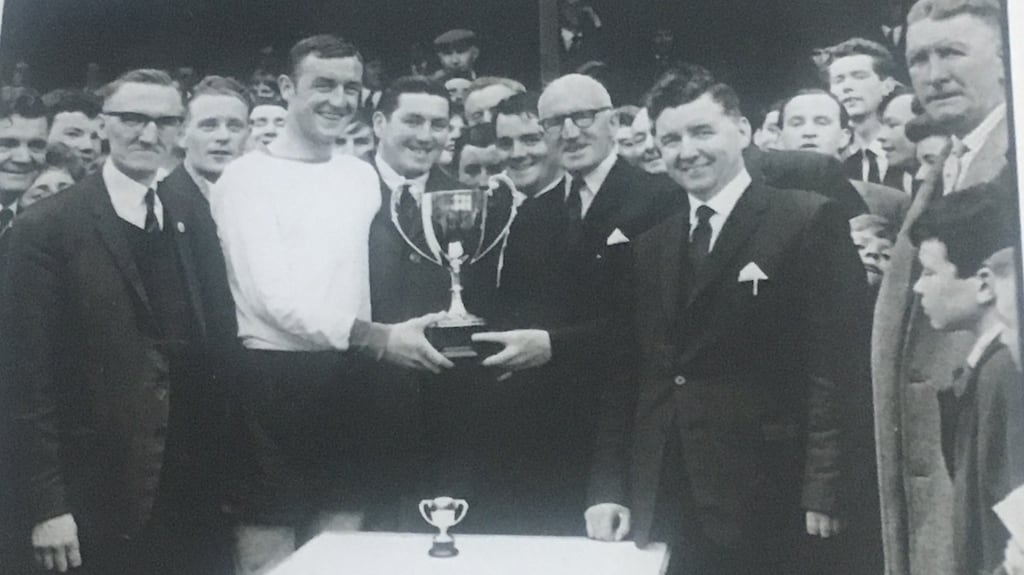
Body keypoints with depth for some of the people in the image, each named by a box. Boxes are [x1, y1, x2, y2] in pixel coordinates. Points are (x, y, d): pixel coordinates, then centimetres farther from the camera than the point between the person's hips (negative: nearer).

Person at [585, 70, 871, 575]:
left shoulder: (809, 221, -5)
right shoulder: (649, 244, 12)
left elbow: (836, 364, -9)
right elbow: (628, 375, 11)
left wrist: (822, 492, -14)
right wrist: (607, 490, 4)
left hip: (767, 508, -4)